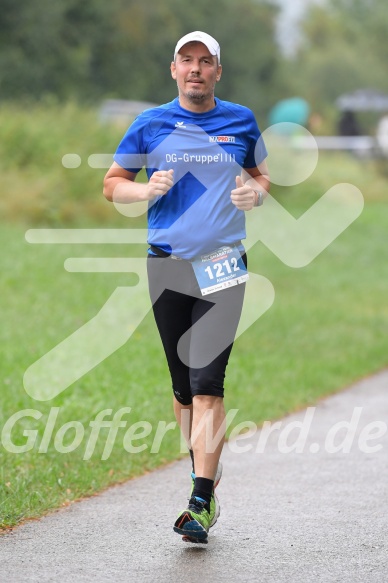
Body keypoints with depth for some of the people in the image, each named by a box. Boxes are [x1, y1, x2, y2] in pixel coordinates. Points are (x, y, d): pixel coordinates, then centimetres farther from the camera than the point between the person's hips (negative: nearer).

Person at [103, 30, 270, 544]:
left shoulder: (241, 121, 7)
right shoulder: (151, 124, 6)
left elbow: (262, 176, 20)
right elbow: (112, 183, 12)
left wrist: (255, 192, -3)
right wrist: (146, 189, -9)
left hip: (223, 264, -2)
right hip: (167, 265, 2)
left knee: (207, 382, -14)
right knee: (183, 385, 8)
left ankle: (201, 503, -18)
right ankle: (207, 478, 25)